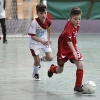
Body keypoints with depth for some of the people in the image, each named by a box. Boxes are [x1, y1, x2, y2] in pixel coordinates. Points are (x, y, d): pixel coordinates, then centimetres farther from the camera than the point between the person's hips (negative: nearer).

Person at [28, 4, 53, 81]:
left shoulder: (48, 22, -15)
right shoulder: (34, 23, -29)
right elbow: (32, 36, -27)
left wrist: (49, 39, 13)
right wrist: (42, 41, -39)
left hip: (44, 41, 4)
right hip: (34, 43, -4)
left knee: (50, 58, -10)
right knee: (37, 61, -3)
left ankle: (40, 59, 25)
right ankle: (35, 73, 30)